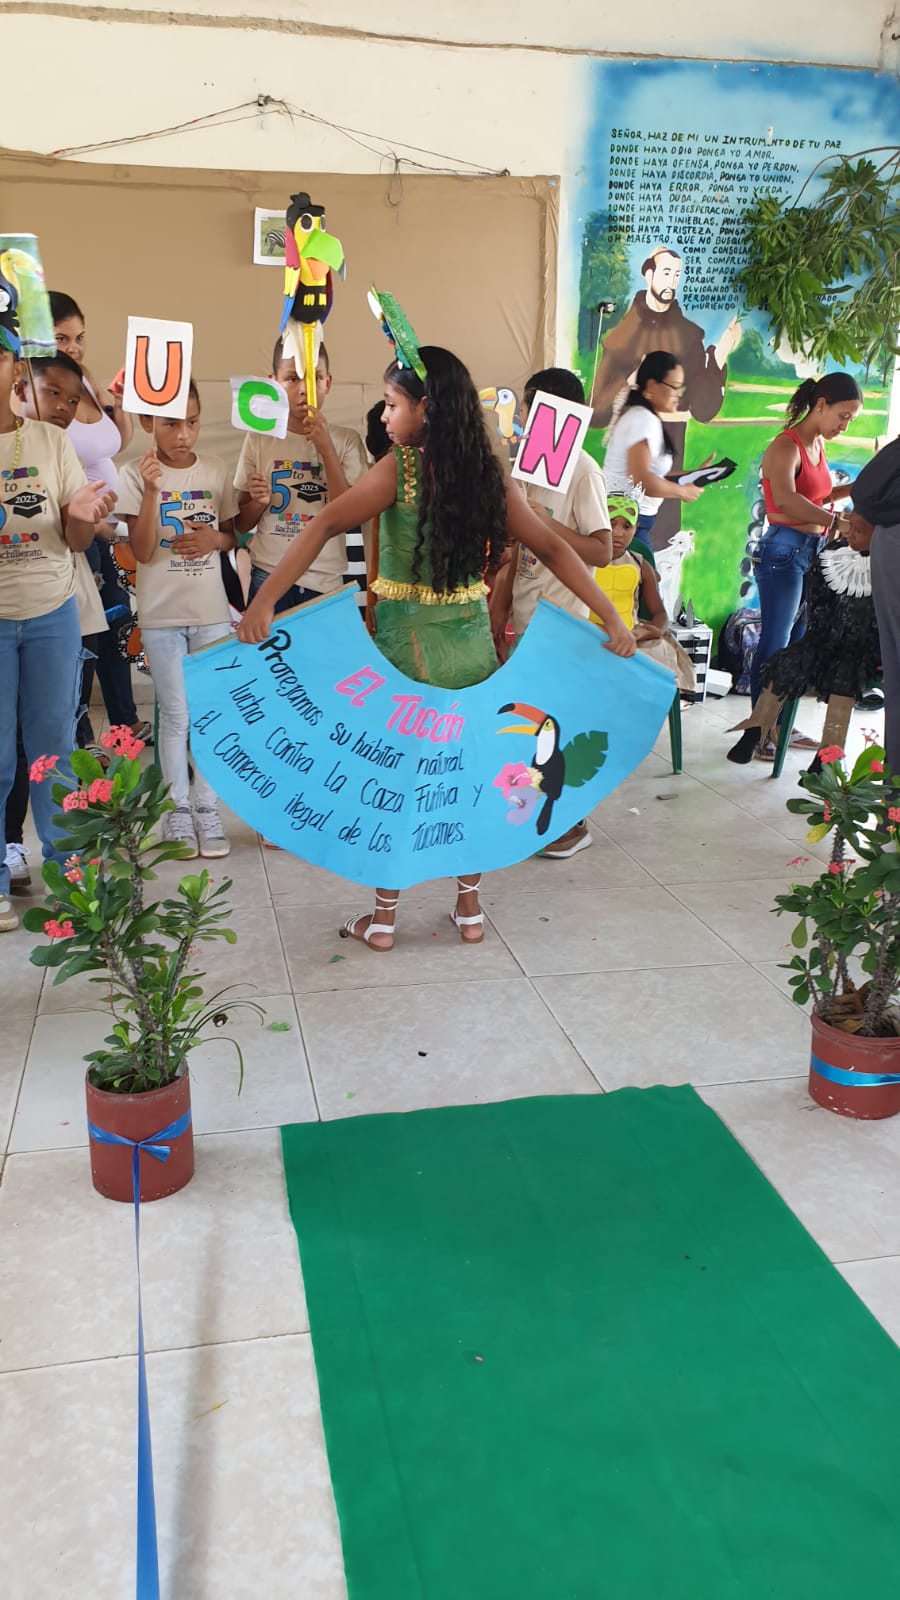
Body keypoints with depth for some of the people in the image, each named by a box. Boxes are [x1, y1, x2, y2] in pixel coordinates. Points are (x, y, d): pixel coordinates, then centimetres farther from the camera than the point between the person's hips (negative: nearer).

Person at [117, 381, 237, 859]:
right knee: (175, 715, 4)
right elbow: (142, 552, -13)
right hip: (161, 614, -2)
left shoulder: (216, 470, 2)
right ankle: (178, 809, 16)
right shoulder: (136, 475, -7)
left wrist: (215, 538, -10)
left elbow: (232, 535, 12)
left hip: (211, 611, 2)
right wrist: (152, 491, -24)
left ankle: (207, 807, 16)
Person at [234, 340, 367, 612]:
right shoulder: (259, 439, 3)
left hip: (325, 582, 0)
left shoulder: (346, 440, 0)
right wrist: (259, 502, -13)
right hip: (268, 579, 1)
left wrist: (326, 449, -14)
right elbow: (241, 525, 8)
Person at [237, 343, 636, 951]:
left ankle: (383, 919, 18)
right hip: (473, 646, 4)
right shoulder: (486, 473, 2)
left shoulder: (400, 468, -12)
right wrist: (611, 618, 6)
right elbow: (551, 546, 3)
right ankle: (470, 909, 25)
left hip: (408, 647, -4)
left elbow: (326, 526, -22)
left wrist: (264, 601, -25)